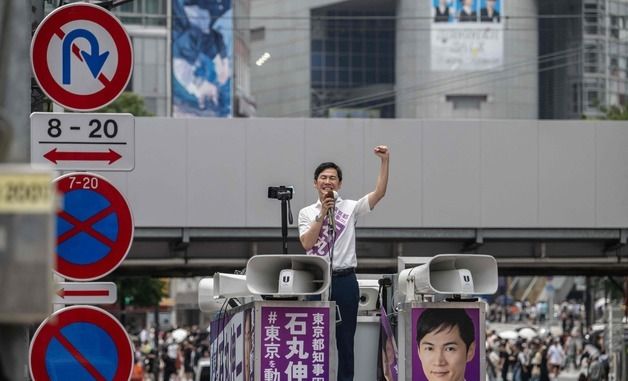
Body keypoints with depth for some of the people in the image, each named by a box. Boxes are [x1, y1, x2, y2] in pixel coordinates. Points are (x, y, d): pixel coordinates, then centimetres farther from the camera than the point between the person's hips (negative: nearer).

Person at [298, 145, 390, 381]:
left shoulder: (350, 208, 5)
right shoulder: (307, 213, 7)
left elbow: (379, 193, -7)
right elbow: (307, 243, -8)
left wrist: (385, 162, -16)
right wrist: (322, 215, -11)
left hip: (344, 280, 0)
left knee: (345, 339, 4)